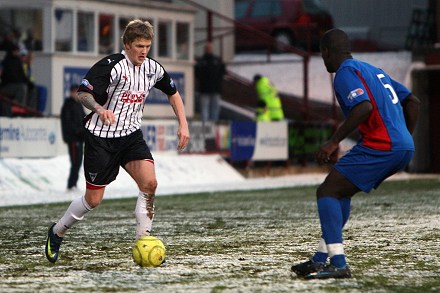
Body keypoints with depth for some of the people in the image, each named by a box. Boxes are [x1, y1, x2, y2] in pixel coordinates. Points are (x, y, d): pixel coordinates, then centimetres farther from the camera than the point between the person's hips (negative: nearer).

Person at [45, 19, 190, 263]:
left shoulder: (153, 68, 0)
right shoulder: (111, 65, -19)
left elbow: (173, 93, 18)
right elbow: (82, 93, -25)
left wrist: (183, 124, 9)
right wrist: (100, 109, -44)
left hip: (131, 135, 5)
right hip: (101, 136, -5)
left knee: (149, 183, -19)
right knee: (93, 199, 1)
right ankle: (56, 233, 27)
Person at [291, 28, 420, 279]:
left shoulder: (346, 72, -4)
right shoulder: (373, 70, 25)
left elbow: (364, 107, -21)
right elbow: (412, 101, 25)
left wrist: (334, 142, -18)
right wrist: (405, 139, 27)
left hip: (380, 147, -9)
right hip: (404, 148, 9)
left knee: (327, 192, -8)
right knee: (341, 192, 20)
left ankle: (338, 263, -19)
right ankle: (320, 260, 20)